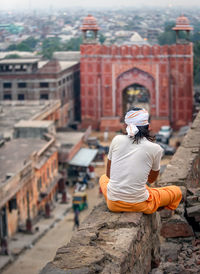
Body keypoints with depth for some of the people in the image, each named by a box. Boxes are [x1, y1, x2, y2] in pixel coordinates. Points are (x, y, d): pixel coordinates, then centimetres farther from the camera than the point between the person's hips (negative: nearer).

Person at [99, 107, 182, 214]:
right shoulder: (155, 149, -6)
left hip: (113, 203, 2)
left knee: (103, 178, 38)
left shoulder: (117, 140, 1)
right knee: (177, 191, 24)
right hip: (139, 204, -2)